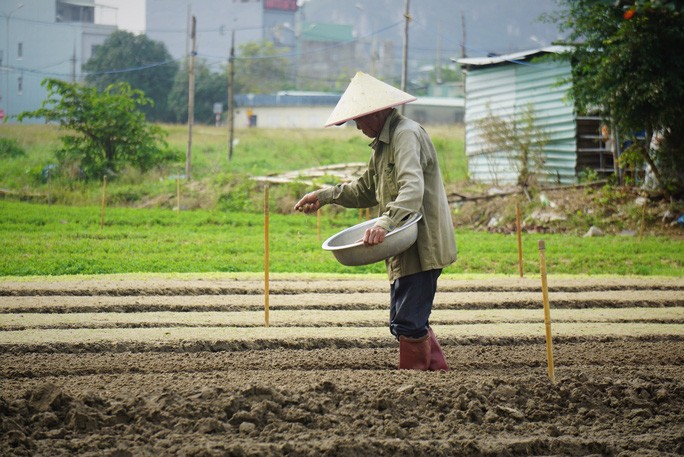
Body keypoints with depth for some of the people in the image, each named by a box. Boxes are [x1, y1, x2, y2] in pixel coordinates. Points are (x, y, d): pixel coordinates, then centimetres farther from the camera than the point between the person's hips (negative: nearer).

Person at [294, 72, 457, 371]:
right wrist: (324, 196, 22)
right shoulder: (384, 143, 19)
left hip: (422, 246, -11)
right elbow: (366, 190, 31)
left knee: (408, 321, -10)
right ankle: (438, 371, 22)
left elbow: (413, 190, -29)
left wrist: (385, 223, -42)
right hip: (406, 248, 11)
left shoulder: (406, 134, -14)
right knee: (406, 320, 14)